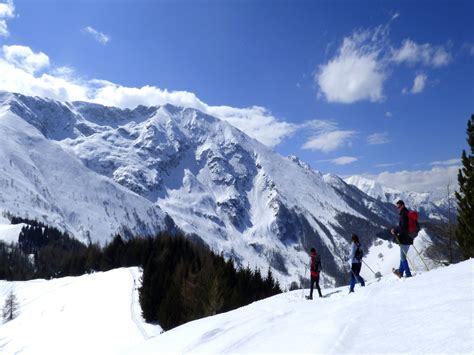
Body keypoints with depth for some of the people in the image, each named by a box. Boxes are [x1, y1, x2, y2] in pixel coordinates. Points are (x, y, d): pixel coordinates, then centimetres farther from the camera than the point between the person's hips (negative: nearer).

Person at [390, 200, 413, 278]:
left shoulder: (403, 214, -17)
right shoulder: (408, 213, 13)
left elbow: (403, 227, -26)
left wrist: (395, 230, -12)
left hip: (404, 239, -10)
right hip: (409, 239, 10)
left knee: (403, 257, -1)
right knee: (403, 256, 19)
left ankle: (408, 274, 2)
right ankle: (400, 272, 28)